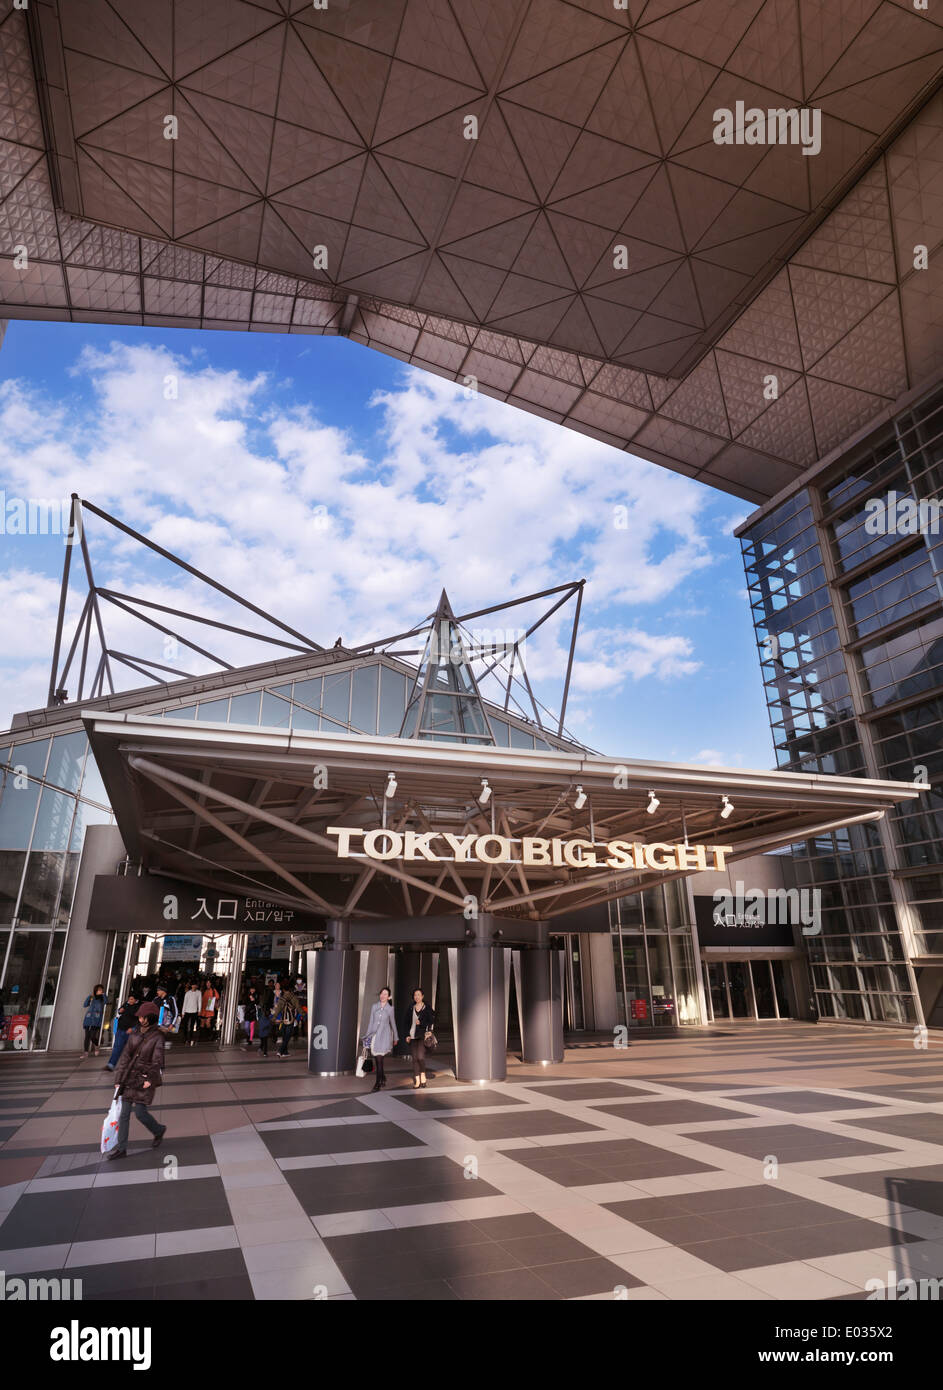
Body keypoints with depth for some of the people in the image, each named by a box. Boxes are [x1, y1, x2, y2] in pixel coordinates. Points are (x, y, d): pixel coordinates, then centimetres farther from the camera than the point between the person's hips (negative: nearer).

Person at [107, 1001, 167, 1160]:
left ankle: (158, 1130, 23)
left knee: (140, 1112, -4)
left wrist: (150, 1079, -19)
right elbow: (126, 1057, 10)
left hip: (145, 1080, -6)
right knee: (124, 1113, 5)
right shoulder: (135, 1035, 7)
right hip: (129, 1079, 6)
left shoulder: (158, 1037, -10)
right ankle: (121, 1148, 14)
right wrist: (119, 1079, 8)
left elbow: (157, 1060, -12)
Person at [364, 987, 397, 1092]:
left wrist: (396, 1038, 18)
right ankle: (383, 1078, 28)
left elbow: (393, 1023, 10)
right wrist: (368, 1035, 7)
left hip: (384, 1036, -3)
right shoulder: (374, 1006, 6)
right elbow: (371, 1021, 9)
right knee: (376, 1059, 8)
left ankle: (378, 1083, -2)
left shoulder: (390, 1009, 1)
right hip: (374, 1035, 3)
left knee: (379, 1059, -9)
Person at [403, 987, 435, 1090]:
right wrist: (407, 1034, 5)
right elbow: (407, 1022, 14)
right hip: (412, 1036, 4)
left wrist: (421, 1023, -12)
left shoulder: (427, 1008, 1)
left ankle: (423, 1074, 9)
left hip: (422, 1035, -4)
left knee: (420, 1056, -15)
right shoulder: (411, 1008, 12)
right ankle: (417, 1081, 7)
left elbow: (432, 1022, 0)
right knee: (414, 1058, 1)